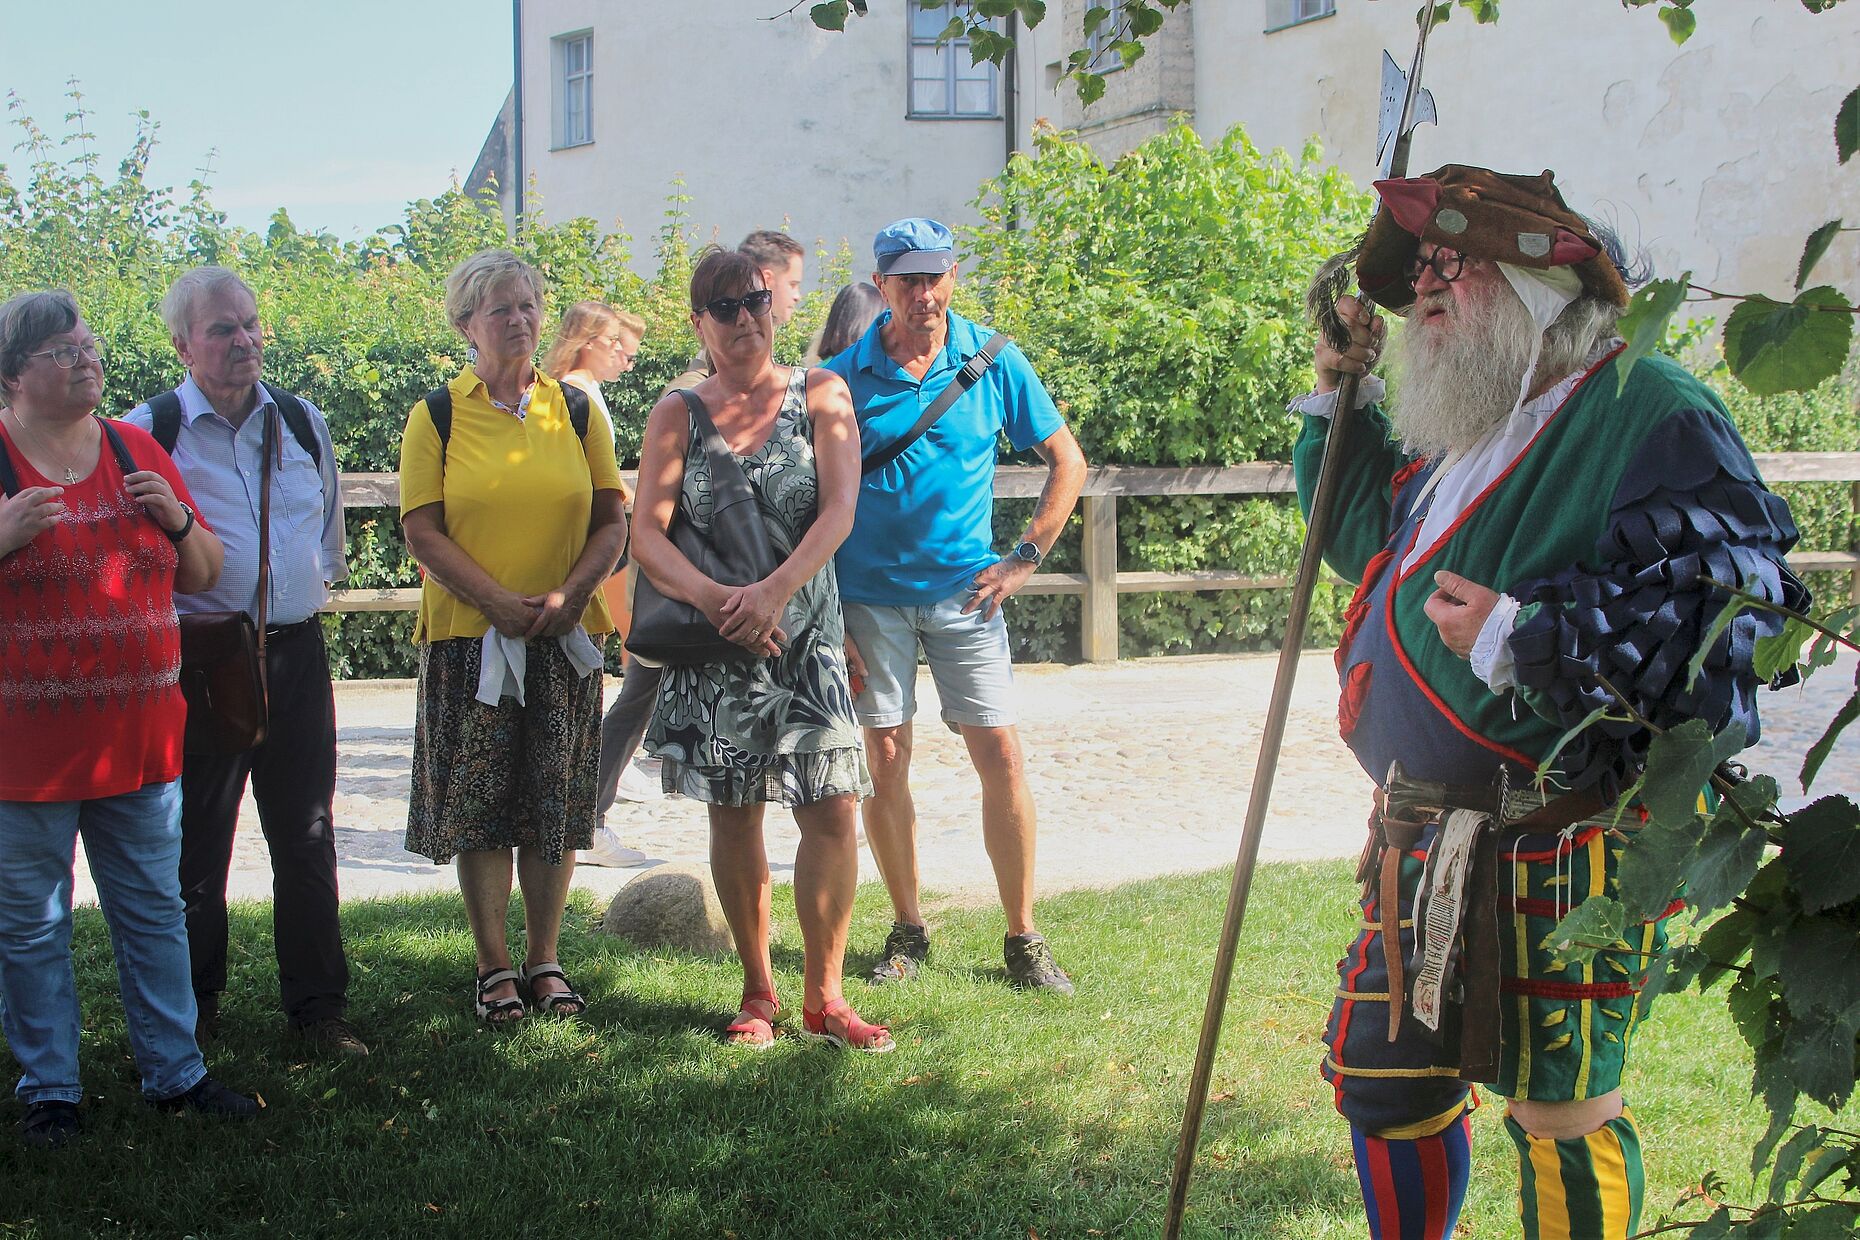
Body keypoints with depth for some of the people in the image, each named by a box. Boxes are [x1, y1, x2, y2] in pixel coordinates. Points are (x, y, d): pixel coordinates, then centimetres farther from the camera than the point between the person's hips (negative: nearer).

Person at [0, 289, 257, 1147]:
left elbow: (203, 576, 15)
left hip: (139, 738, 4)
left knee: (154, 913, 12)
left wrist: (177, 519, -4)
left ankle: (175, 1072, 23)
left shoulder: (136, 452, 9)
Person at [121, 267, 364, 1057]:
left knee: (306, 840, 8)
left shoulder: (303, 422, 9)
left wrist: (316, 584, 9)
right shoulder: (148, 430, -5)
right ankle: (192, 1010, 21)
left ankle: (318, 1007, 17)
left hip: (297, 654, 4)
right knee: (196, 844, 6)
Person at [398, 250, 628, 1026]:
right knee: (479, 806, 1)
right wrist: (501, 602, -16)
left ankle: (545, 959, 17)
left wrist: (569, 594, -12)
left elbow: (613, 521, 5)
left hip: (564, 641, 2)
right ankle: (494, 966, 12)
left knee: (556, 806, 5)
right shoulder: (437, 416, 1)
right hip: (469, 638, -2)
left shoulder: (576, 412, 8)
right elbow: (422, 531, -5)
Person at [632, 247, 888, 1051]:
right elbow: (648, 534, -8)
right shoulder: (678, 415, 3)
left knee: (832, 809, -6)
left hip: (806, 633, 0)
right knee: (733, 814, 7)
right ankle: (757, 991, 20)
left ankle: (823, 997, 6)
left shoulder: (819, 397, 2)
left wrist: (775, 590, -25)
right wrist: (717, 599, -25)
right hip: (713, 643, 1)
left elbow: (839, 512, -10)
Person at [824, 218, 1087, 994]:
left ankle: (1023, 938, 8)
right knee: (886, 761, 2)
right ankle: (907, 930, 18)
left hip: (963, 591, 0)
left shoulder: (993, 362, -1)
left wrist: (1025, 558, -1)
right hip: (870, 593, 0)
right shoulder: (845, 375, -3)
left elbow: (1067, 461, 7)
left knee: (1001, 756, -3)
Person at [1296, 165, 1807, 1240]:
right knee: (1383, 1083, 16)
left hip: (1568, 854, -9)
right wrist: (1339, 401, 21)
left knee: (1560, 1115, 4)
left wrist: (1526, 638, -23)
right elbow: (1367, 539, 35)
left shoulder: (1647, 411, -13)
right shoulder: (1457, 436, 16)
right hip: (1425, 848, 9)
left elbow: (1732, 603, -23)